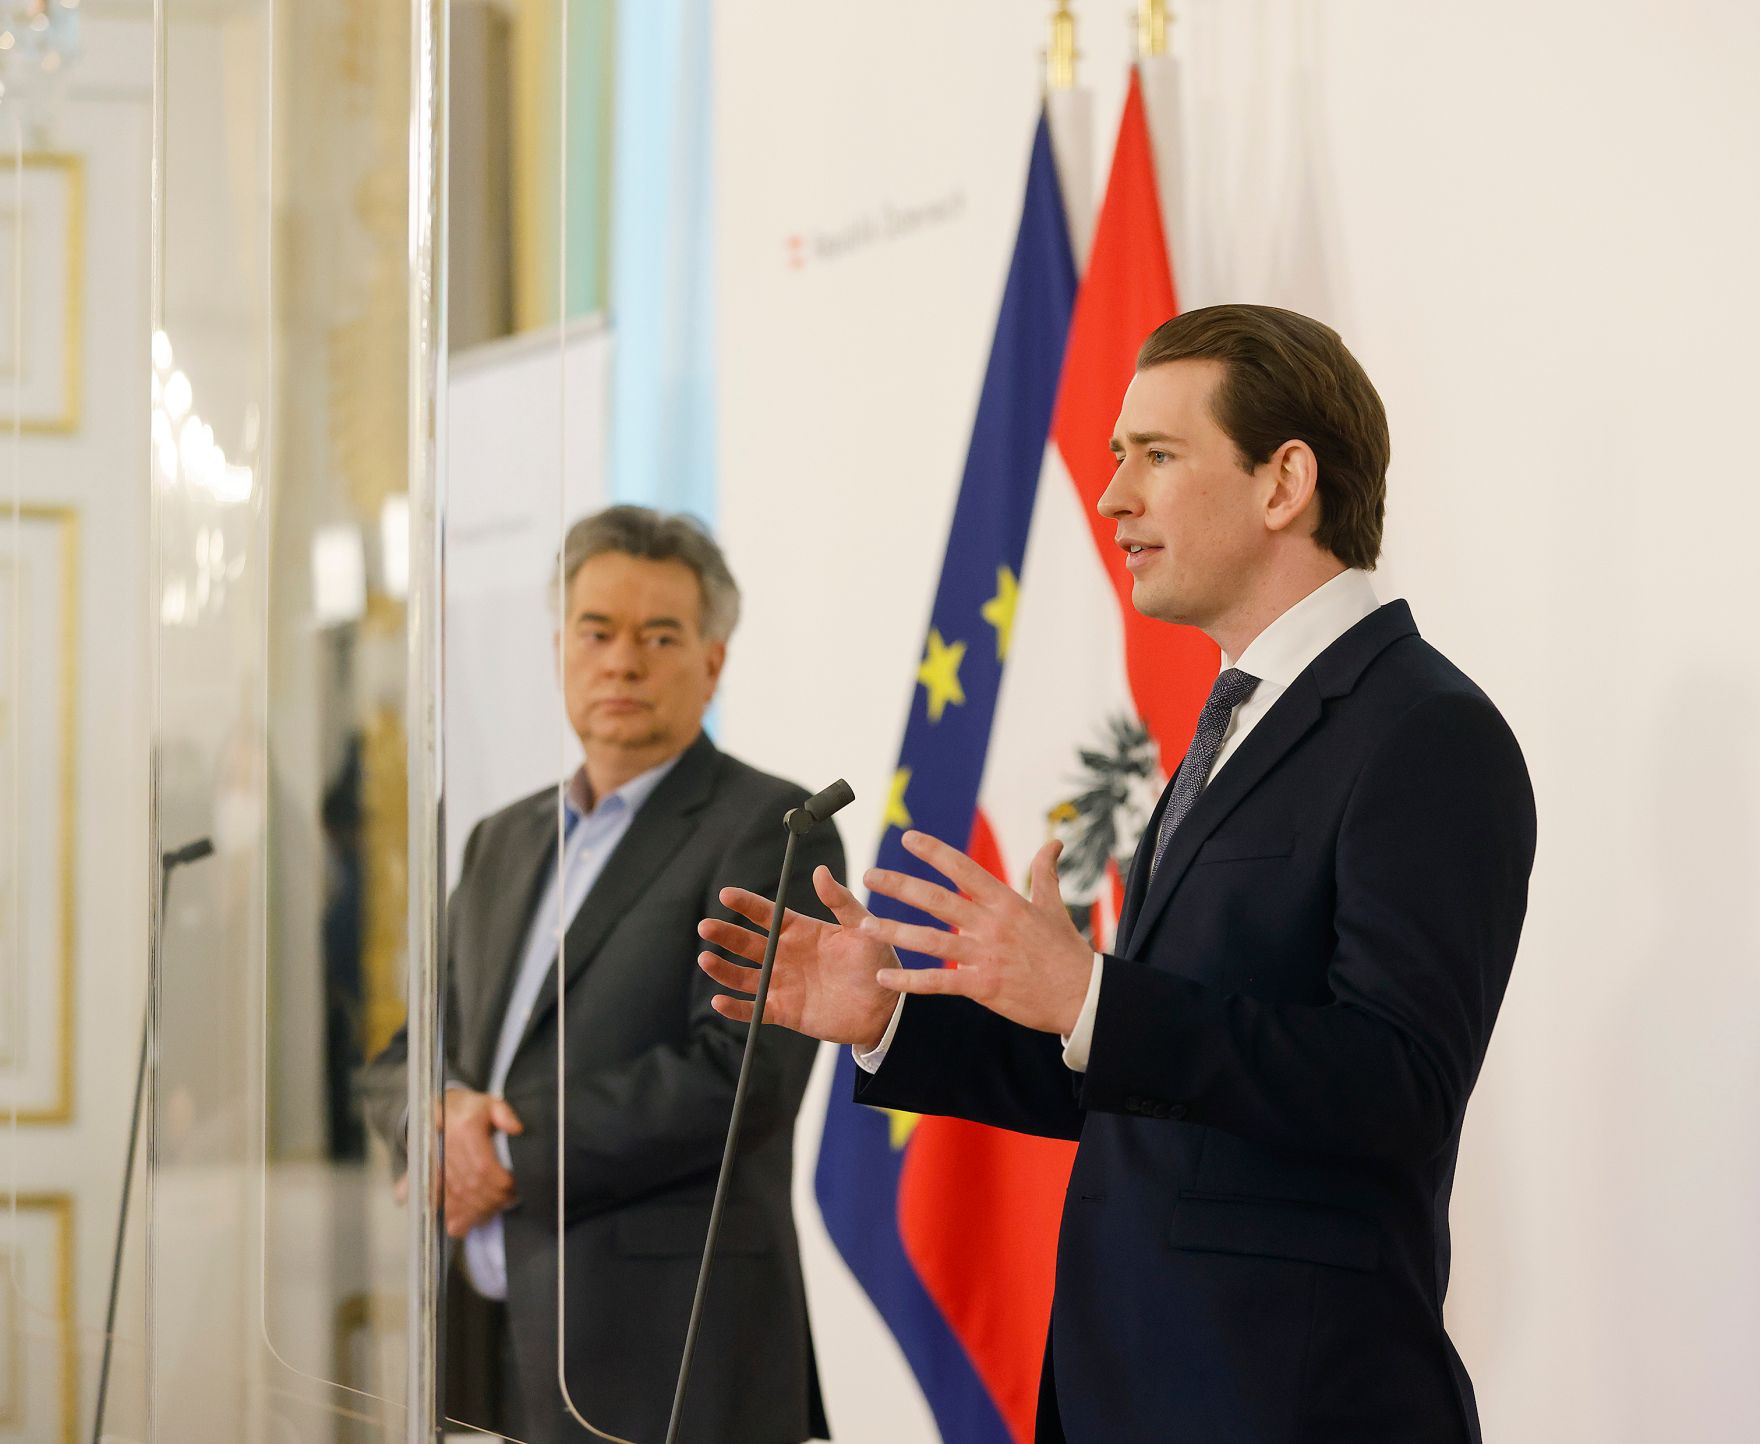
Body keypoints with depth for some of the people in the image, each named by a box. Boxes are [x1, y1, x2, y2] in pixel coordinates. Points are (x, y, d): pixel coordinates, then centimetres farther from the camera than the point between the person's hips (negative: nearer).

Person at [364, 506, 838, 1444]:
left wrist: (517, 1156, -12)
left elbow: (738, 1074, -16)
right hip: (490, 1344, 6)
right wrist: (448, 1113, -7)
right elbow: (400, 1060, 16)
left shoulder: (772, 830, -4)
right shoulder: (504, 841, 18)